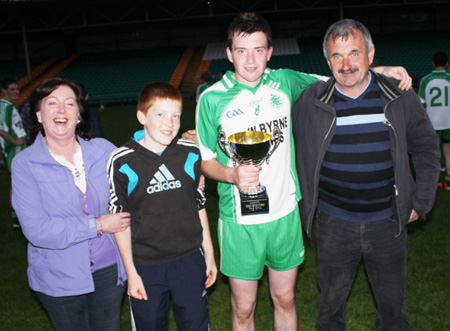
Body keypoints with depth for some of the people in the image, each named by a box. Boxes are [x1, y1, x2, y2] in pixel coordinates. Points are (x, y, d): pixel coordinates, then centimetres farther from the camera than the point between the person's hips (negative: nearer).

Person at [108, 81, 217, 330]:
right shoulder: (122, 162, -12)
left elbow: (199, 207, 7)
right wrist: (131, 272, -5)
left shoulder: (190, 155, -3)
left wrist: (209, 254, 10)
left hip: (189, 261, 2)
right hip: (145, 266, -2)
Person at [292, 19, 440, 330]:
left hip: (388, 223, 1)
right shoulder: (311, 101, -7)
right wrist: (303, 204, 3)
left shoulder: (400, 97, -5)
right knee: (331, 304, 16)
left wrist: (421, 202, 1)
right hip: (334, 224, 0)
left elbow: (426, 147, 7)